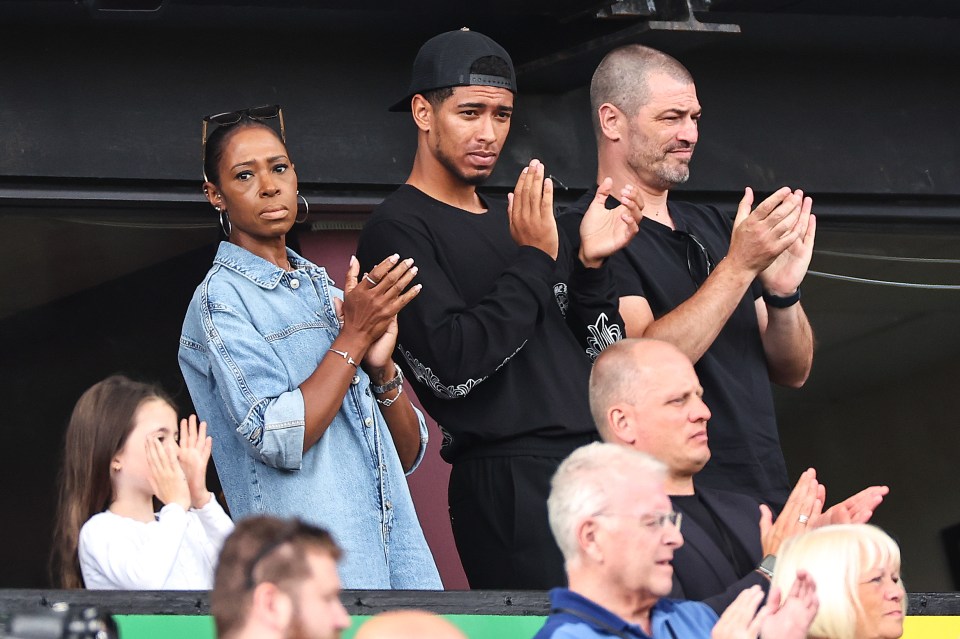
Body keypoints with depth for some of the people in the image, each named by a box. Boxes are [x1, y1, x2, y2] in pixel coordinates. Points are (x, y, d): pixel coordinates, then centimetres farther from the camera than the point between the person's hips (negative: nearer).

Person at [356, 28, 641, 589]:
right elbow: (449, 367, -17)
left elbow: (599, 356, 16)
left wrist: (590, 264, -1)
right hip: (510, 480, -8)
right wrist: (533, 260, -13)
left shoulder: (515, 222, 20)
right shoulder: (398, 230, -4)